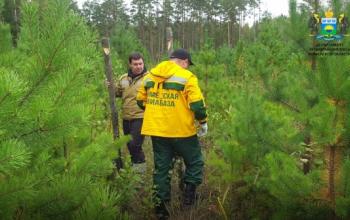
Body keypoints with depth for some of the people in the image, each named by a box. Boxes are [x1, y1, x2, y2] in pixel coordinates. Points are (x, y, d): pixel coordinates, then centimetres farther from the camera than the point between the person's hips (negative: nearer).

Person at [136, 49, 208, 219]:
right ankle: (189, 195, 10)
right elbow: (197, 103, -14)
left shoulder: (150, 76, 8)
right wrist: (203, 122, 0)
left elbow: (141, 100, 13)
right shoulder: (186, 76, -9)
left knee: (161, 168, 14)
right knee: (194, 162, 17)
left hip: (156, 130, 5)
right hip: (181, 130, -5)